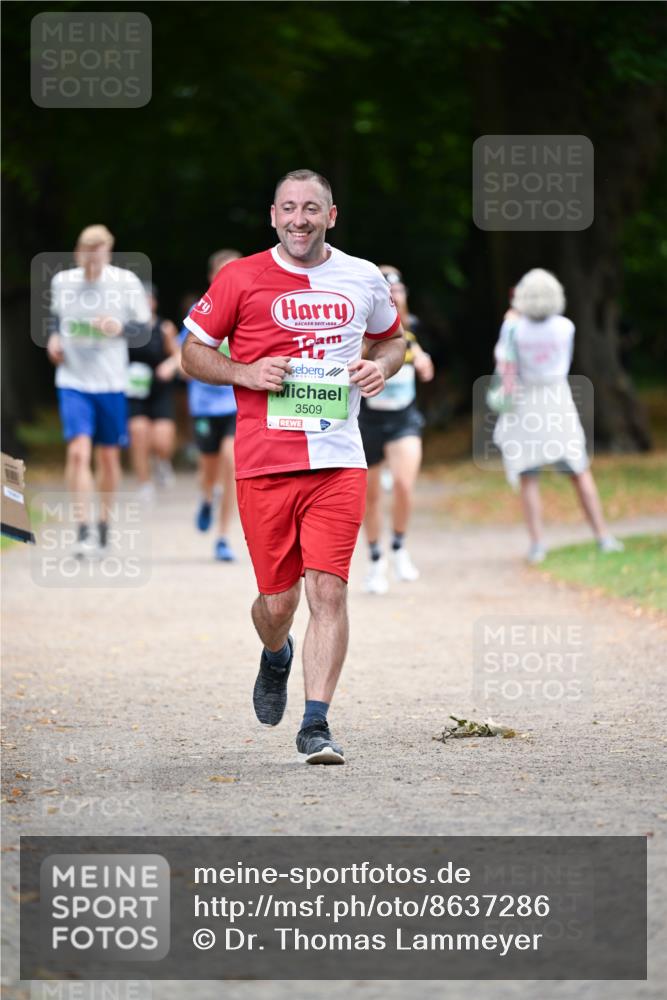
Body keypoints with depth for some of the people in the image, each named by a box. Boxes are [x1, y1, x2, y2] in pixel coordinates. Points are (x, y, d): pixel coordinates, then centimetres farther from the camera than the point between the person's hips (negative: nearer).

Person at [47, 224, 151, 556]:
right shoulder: (62, 282, -1)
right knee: (78, 451, -16)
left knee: (109, 457, 10)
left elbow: (144, 326, 0)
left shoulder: (126, 282, -7)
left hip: (111, 382, 0)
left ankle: (104, 522, 31)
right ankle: (84, 531, -15)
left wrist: (121, 327, -20)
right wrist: (53, 337, 0)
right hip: (73, 382, 0)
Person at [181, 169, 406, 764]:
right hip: (263, 463, -1)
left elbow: (392, 337, 26)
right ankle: (276, 658, 41)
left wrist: (381, 367, 3)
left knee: (329, 590, -11)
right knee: (278, 599, 5)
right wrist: (245, 373, -11)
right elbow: (194, 351, 8)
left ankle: (316, 725, -8)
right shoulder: (241, 279, 1)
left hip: (339, 463, 1)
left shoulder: (363, 279, 9)